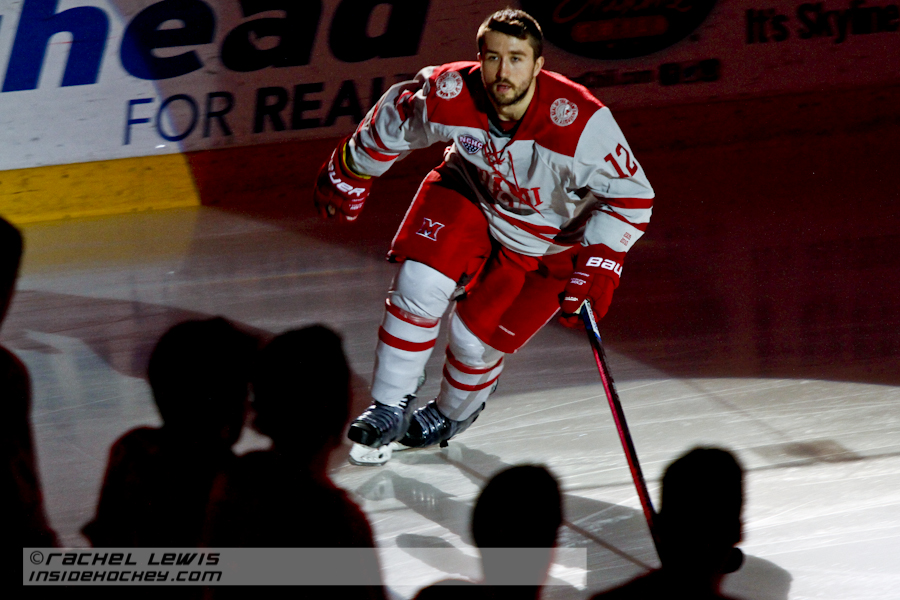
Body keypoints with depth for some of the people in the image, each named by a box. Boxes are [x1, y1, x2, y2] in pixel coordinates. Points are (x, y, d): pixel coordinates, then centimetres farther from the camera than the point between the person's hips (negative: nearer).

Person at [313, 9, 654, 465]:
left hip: (546, 242, -2)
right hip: (469, 195, 2)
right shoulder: (449, 96, -28)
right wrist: (349, 176, 7)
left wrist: (599, 262, -35)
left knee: (474, 340, -3)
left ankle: (452, 415, 31)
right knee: (419, 287, -18)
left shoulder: (579, 124, -37)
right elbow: (393, 122, -5)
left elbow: (630, 196, -24)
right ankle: (389, 410, 1)